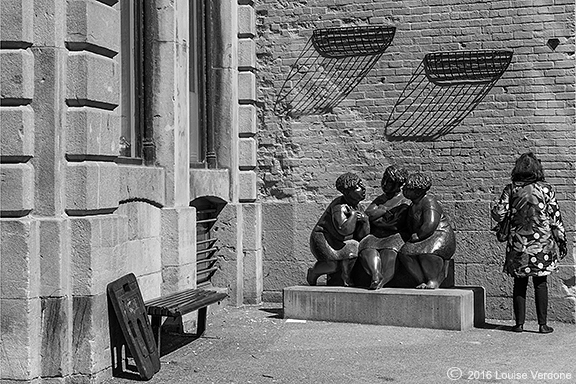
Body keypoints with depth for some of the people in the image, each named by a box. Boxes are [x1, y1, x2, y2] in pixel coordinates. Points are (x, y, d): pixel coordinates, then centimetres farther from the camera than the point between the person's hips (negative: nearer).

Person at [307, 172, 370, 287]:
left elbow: (362, 235, 0)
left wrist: (364, 220, -18)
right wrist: (353, 215, -23)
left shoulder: (358, 207, 4)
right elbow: (344, 230, -37)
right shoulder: (339, 207, -22)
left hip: (339, 243, 9)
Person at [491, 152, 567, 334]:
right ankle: (542, 324, 5)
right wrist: (561, 240, 8)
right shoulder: (546, 189, -2)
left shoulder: (511, 189, -1)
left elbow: (498, 213, -5)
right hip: (541, 243, -1)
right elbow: (555, 218, 0)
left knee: (520, 283, 8)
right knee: (540, 283, 6)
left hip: (518, 243, 1)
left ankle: (519, 323, 9)